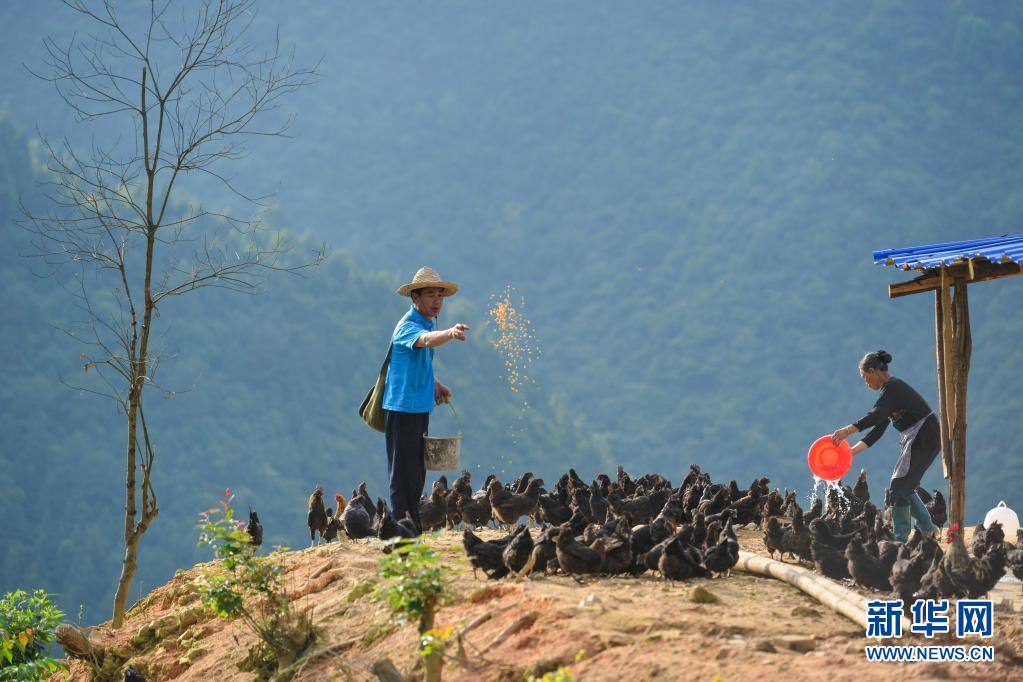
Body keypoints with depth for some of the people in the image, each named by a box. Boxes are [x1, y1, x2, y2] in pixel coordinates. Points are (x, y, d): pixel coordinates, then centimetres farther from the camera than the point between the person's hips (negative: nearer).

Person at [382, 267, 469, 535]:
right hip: (402, 407, -10)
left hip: (421, 407, 10)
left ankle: (414, 527, 21)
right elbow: (426, 340, -40)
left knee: (417, 470, 14)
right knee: (403, 471, -7)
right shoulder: (407, 326, -17)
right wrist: (449, 333, -59)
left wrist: (435, 385, 11)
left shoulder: (428, 323, 14)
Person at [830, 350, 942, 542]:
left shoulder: (893, 387, -14)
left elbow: (877, 415, -30)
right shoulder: (890, 389, 18)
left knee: (899, 486, -8)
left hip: (924, 438, -10)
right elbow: (879, 428, 18)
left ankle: (901, 538, -6)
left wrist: (848, 430, -35)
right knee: (905, 486, 16)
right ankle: (927, 528, 20)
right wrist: (854, 450, 13)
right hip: (918, 440, 10)